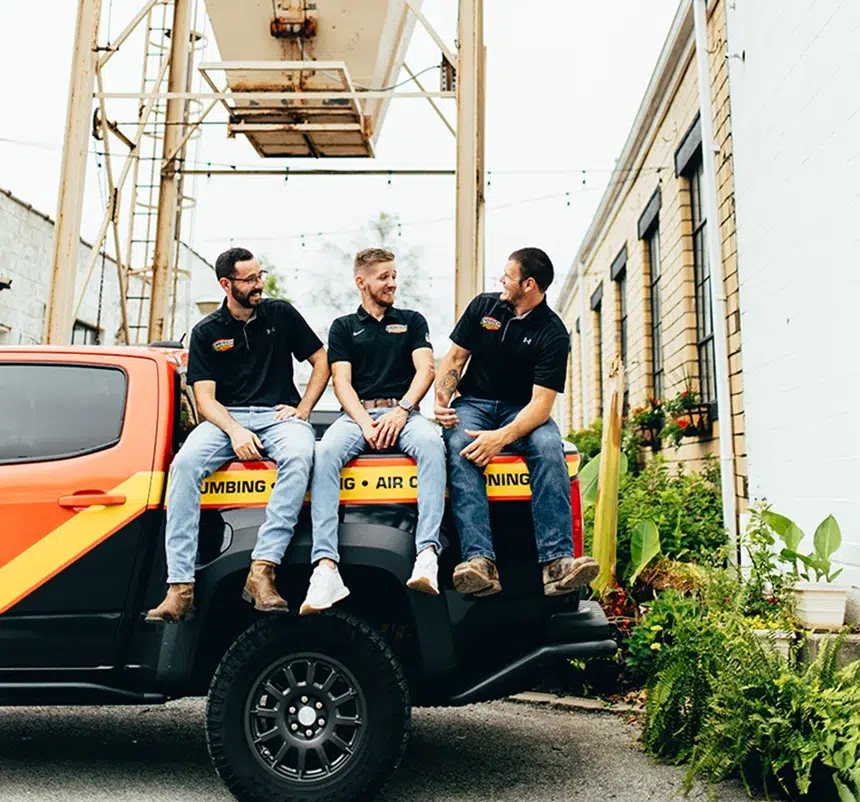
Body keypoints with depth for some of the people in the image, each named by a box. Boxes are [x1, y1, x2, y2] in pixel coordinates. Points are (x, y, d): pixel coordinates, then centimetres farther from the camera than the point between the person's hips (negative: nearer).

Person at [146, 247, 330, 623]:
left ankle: (262, 570, -38)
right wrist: (235, 431, -18)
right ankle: (180, 585, -30)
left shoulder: (281, 314, 10)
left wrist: (303, 409, 0)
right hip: (226, 419, 1)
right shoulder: (206, 332, 9)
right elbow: (205, 398, 2)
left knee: (299, 457, -37)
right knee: (185, 462, -31)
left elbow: (321, 360, 14)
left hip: (279, 415, 0)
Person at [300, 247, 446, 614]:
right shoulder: (343, 327, 19)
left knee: (431, 443, -35)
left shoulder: (412, 321, 21)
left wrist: (401, 410, -12)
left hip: (403, 412, 0)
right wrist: (364, 422, -12)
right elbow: (342, 382, 7)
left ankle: (428, 553, -44)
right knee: (326, 452, -33)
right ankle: (325, 568, -41)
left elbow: (425, 370, 6)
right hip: (357, 413, 0)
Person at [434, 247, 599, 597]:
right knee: (460, 447, -33)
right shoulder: (484, 305, 5)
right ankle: (480, 561, -46)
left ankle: (557, 562, -41)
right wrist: (441, 399, -12)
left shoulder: (553, 334, -8)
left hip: (521, 411, -1)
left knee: (548, 446, -35)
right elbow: (455, 357, 9)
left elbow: (541, 403, -17)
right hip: (473, 404, 2)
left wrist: (501, 437, -33)